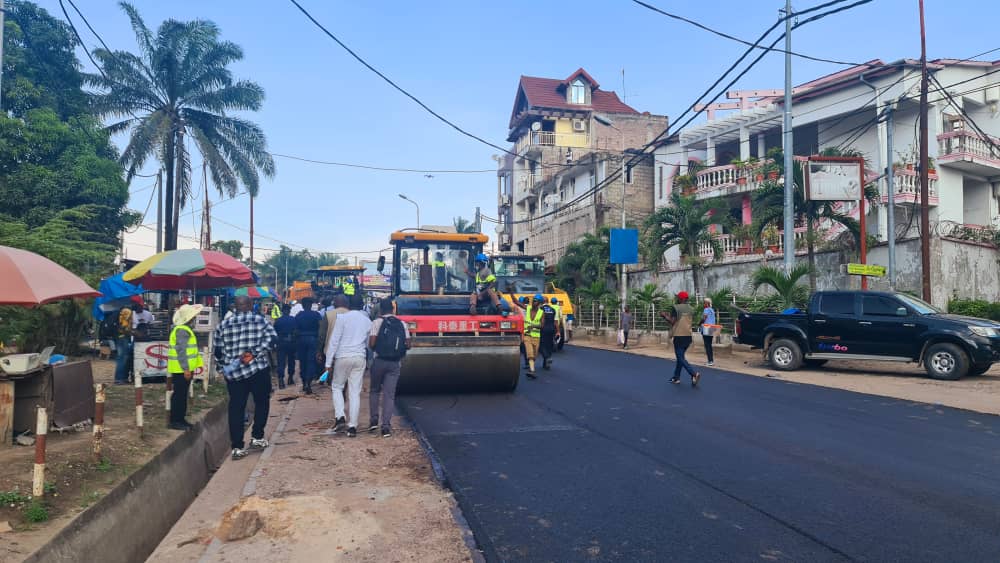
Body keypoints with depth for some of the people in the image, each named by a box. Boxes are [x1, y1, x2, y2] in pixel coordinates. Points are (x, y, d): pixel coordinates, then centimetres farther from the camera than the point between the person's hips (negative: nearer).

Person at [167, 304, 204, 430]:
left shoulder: (185, 329, 15)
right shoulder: (182, 330, -18)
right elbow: (181, 350, -24)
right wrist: (186, 368, -24)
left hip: (184, 368, 10)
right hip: (181, 369, -10)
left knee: (182, 394, 15)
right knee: (179, 394, -4)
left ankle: (181, 419, 22)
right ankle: (175, 421, 1)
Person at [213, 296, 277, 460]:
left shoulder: (223, 325, 7)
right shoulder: (260, 320, 0)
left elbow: (218, 351, 9)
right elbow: (272, 339, -14)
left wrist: (223, 369, 21)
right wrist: (254, 353, -14)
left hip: (233, 373, 3)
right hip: (258, 370, -2)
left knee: (236, 409, 7)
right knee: (261, 403, 16)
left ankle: (237, 447, 7)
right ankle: (257, 438, 18)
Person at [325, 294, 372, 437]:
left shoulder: (343, 318, -4)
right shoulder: (367, 321, 8)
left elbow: (334, 340, -7)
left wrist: (328, 362, -4)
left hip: (343, 357, -3)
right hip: (360, 357, 3)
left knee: (337, 387, 14)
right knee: (355, 392, 4)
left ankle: (340, 417, -3)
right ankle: (352, 426, 3)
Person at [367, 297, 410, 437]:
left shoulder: (377, 322, -4)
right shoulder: (402, 324, 5)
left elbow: (371, 344, -11)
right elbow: (408, 345, 3)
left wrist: (375, 348, 10)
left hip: (379, 361, -2)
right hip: (395, 364, 2)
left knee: (374, 390, 18)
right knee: (389, 394, 4)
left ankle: (374, 419, 12)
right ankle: (386, 426, -2)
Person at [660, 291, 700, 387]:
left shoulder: (676, 308, -9)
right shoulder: (691, 309, 11)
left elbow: (672, 321, -12)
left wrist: (665, 315, 5)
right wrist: (670, 315, 25)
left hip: (679, 336, -7)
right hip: (688, 336, 7)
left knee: (681, 358, -4)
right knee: (680, 356, 18)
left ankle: (694, 374, -22)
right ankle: (676, 377, 22)